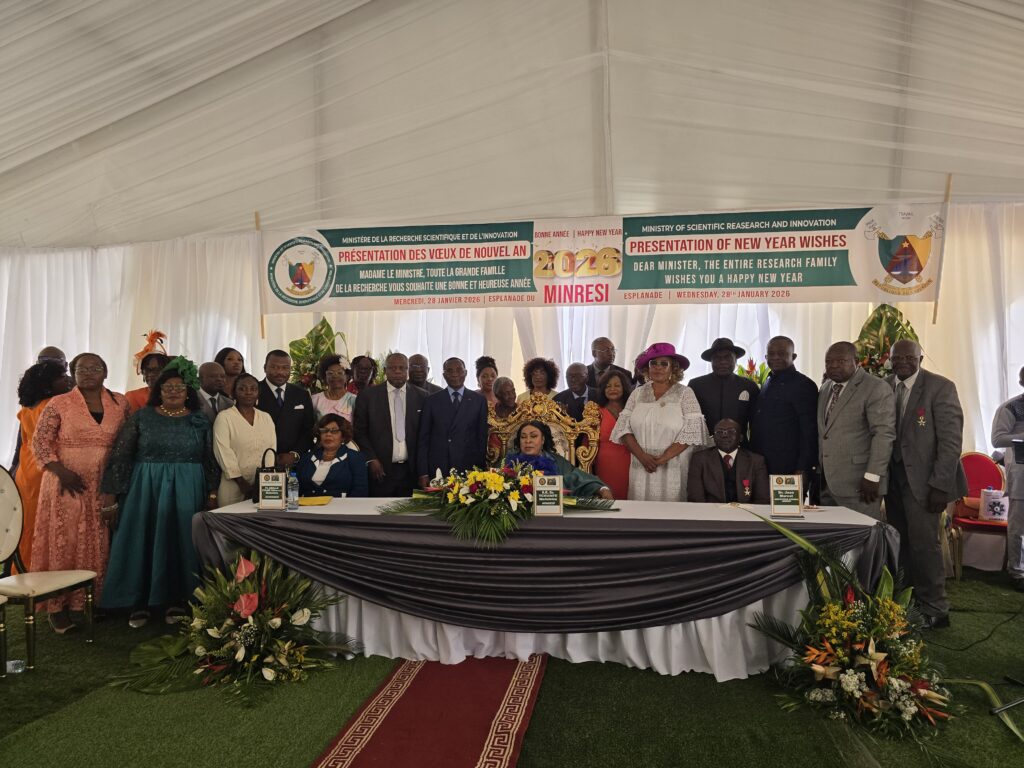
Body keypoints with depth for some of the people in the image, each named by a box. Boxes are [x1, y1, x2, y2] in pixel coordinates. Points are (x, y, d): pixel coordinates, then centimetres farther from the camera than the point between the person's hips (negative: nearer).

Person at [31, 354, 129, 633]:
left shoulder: (120, 403, 5)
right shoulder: (59, 404, -2)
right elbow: (39, 441, -4)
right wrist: (60, 471, -16)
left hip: (105, 488, 3)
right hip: (67, 484, -2)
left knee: (98, 544, 8)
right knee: (63, 542, 2)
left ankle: (94, 600, 20)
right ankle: (58, 605, 11)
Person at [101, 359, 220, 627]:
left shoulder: (200, 421, 4)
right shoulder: (142, 417, 2)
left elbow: (211, 460, 5)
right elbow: (120, 455, -1)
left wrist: (212, 492, -1)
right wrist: (114, 491, -7)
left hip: (187, 492, 1)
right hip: (146, 489, 0)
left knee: (180, 541, 5)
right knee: (144, 541, 3)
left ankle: (176, 599, 17)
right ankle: (140, 602, 15)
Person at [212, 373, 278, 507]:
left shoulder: (266, 417, 11)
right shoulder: (224, 417, -2)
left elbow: (272, 450, 6)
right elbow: (224, 452, -9)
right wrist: (242, 483, -14)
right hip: (235, 487, -3)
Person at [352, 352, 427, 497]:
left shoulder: (421, 397, 5)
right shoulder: (368, 396, 2)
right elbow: (359, 431, 5)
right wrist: (371, 459, -5)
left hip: (410, 470, 1)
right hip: (380, 470, -1)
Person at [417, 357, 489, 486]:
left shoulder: (479, 401, 5)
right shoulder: (432, 400, 6)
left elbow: (482, 437, 6)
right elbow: (423, 438, 4)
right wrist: (423, 473, -1)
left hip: (468, 470, 0)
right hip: (437, 470, 0)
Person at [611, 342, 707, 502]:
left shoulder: (684, 393, 0)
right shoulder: (637, 393, 8)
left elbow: (691, 431, -8)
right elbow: (624, 427, 2)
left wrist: (663, 458, -12)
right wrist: (642, 456, -10)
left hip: (673, 470, -2)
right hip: (641, 470, 3)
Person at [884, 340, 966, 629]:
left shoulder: (940, 387, -7)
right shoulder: (883, 386, 8)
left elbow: (951, 439, -10)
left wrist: (940, 485, -15)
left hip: (922, 478, -5)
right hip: (893, 475, 5)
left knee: (924, 541, -2)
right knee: (900, 542, 10)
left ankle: (934, 610, 14)